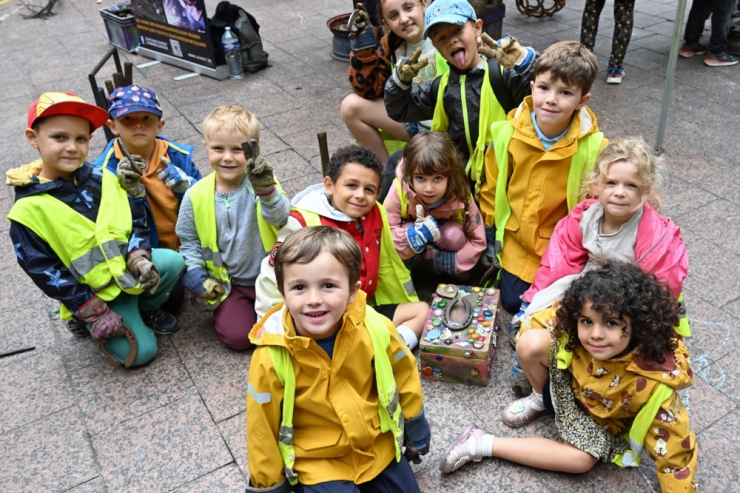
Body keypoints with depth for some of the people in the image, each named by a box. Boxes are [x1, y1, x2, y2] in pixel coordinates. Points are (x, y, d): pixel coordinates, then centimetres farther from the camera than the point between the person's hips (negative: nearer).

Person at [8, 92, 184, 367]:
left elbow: (135, 219, 3)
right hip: (91, 293, -4)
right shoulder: (29, 209, -15)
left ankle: (146, 311, 6)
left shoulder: (101, 179, -2)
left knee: (172, 261, -24)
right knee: (140, 351, -14)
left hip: (126, 267, 4)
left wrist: (139, 258, -17)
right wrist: (93, 311, -16)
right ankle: (89, 322, 15)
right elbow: (44, 271, -14)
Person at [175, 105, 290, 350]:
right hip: (229, 283, 1)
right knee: (238, 336, -12)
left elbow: (279, 217, -33)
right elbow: (188, 241, 7)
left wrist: (266, 192, -52)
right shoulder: (196, 196, -6)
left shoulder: (260, 183, -14)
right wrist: (196, 276, -5)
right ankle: (221, 307, 18)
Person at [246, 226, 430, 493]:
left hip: (379, 447, 3)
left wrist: (416, 430, 11)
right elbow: (263, 428, -13)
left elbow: (404, 377, -1)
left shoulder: (376, 329, -21)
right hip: (317, 463, -2)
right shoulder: (271, 358, -27)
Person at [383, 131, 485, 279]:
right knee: (408, 231, -34)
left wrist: (449, 262, -28)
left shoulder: (461, 196, -31)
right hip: (411, 229, -1)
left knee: (454, 234, -31)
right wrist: (414, 236, -49)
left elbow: (478, 241, -21)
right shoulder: (399, 191, -34)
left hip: (448, 232, 1)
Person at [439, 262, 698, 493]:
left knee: (583, 460, -29)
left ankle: (483, 444, -18)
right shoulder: (578, 334, -29)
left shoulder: (655, 379, -37)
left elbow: (673, 444, -27)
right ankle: (541, 400, 4)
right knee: (532, 343, -26)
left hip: (601, 418, -1)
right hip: (566, 387, 2)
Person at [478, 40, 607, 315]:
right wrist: (490, 241, 5)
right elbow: (491, 190, 0)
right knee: (512, 302, 7)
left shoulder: (594, 148, -20)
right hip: (517, 243, 2)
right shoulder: (507, 134, -13)